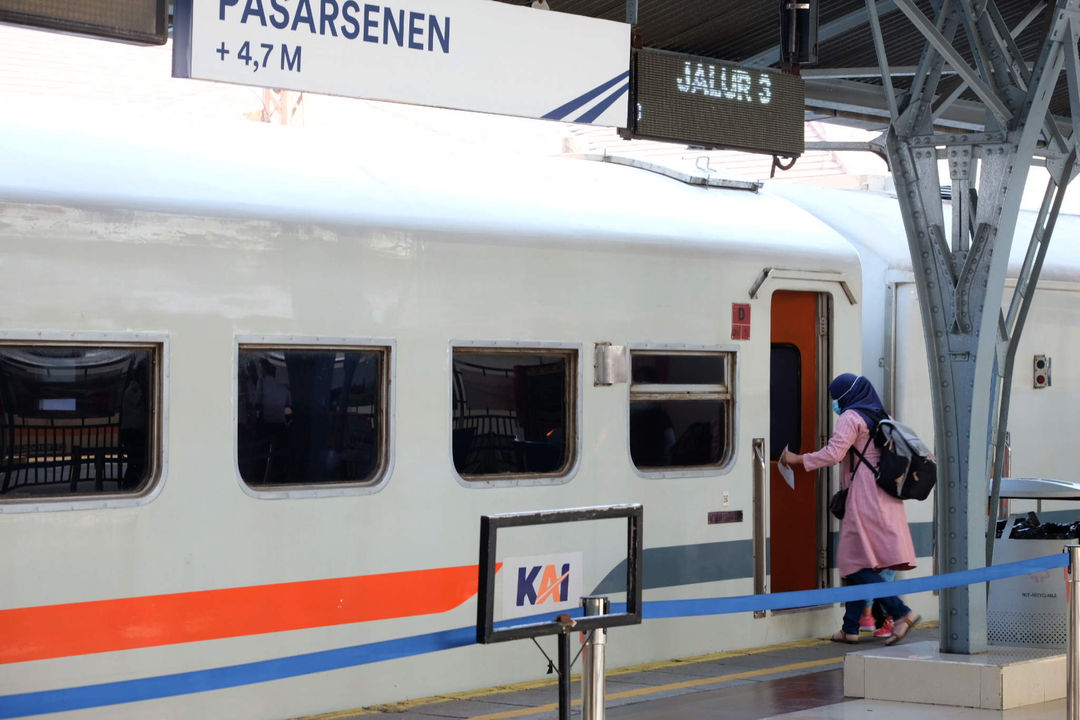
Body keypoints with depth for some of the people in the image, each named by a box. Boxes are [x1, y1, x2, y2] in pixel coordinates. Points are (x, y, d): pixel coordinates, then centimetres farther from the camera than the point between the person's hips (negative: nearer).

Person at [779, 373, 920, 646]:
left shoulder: (851, 417, -7)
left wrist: (798, 459, -8)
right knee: (856, 560, 10)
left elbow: (833, 453, -17)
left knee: (855, 562, -9)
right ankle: (850, 628, 10)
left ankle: (901, 612, -18)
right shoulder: (880, 417, 19)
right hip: (884, 498, 9)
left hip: (864, 497, -9)